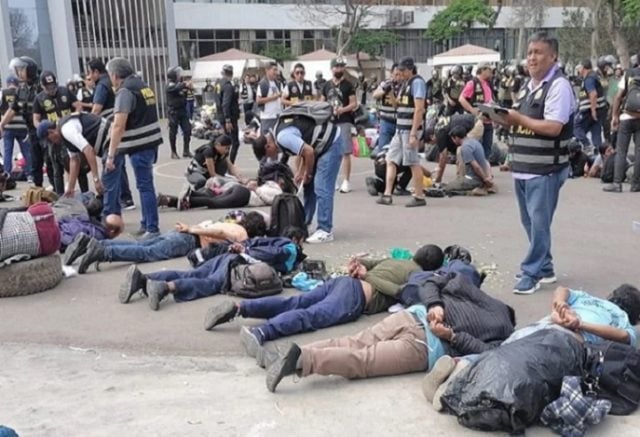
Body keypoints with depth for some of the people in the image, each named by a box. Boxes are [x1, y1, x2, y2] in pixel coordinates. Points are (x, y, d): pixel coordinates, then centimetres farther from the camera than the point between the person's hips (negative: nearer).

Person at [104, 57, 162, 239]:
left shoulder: (125, 92, -12)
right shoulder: (144, 86, 15)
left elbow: (118, 126, -20)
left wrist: (110, 155, -21)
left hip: (139, 145, -8)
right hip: (151, 141, 8)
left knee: (144, 186, -5)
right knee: (146, 184, 12)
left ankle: (151, 228, -2)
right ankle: (147, 224, 17)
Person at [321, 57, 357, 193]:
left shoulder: (348, 85, 1)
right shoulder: (327, 85, 13)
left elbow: (354, 103, -5)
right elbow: (321, 103, 18)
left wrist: (343, 109, -22)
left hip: (344, 122, -5)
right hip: (329, 122, 5)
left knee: (345, 152, -8)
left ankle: (346, 181, -7)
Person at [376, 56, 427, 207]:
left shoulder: (417, 82, -11)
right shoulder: (406, 83, 18)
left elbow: (419, 109, -19)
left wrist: (413, 134, -23)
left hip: (410, 130, -10)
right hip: (400, 129, 10)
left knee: (413, 163, -3)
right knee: (391, 160, 8)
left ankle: (419, 197, 6)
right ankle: (387, 195, 11)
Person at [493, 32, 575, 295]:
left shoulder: (559, 85, -11)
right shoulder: (529, 86, 15)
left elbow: (553, 127, -20)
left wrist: (518, 118, -16)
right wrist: (506, 119, 2)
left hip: (545, 169, -9)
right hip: (523, 166, 9)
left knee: (538, 223, -3)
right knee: (529, 221, 15)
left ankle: (531, 273, 5)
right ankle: (545, 269, 27)